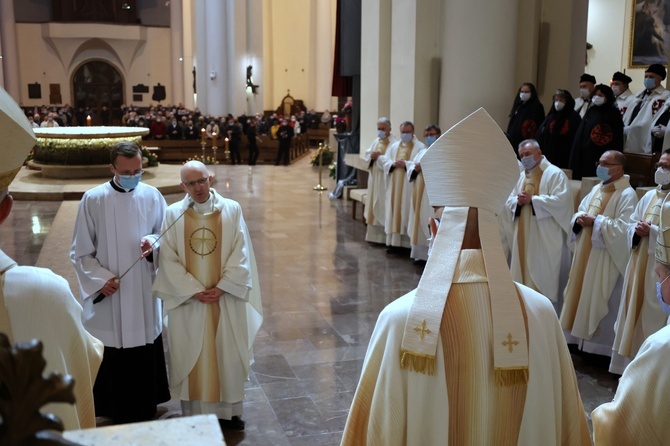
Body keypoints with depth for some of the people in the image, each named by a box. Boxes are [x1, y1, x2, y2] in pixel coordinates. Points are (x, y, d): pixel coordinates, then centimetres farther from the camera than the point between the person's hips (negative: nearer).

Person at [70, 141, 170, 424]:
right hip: (108, 295, -2)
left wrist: (154, 243, -13)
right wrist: (100, 278, -15)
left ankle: (145, 409, 29)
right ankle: (116, 413, 23)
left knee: (146, 356, 10)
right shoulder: (93, 200, -8)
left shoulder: (152, 196, -2)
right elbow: (80, 252, -2)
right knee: (111, 361, 4)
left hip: (144, 294, 2)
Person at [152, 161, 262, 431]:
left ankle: (229, 411, 25)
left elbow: (241, 254, -5)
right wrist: (194, 291, -13)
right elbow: (169, 260, -5)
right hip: (188, 300, 0)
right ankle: (193, 413, 23)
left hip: (226, 299, 0)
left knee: (228, 356, 9)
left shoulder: (232, 210, -3)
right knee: (191, 358, 10)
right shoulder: (173, 214, -3)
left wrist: (222, 288, -13)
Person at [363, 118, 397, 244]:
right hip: (374, 179, 8)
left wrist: (379, 156, -18)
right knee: (374, 206, 11)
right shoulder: (376, 141, 14)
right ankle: (374, 234, 19)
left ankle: (384, 237, -2)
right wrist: (371, 156, -8)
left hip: (385, 180, -8)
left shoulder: (394, 143, -11)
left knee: (383, 207, -7)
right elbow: (367, 154, 13)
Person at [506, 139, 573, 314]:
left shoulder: (555, 174, -5)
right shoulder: (522, 176, 17)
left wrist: (532, 199, -17)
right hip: (524, 239, 7)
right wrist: (518, 201, -8)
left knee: (544, 279, -5)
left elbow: (561, 201, -18)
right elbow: (509, 202, 15)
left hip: (546, 239, -7)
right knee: (524, 276, 10)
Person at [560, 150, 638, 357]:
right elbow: (580, 211, 16)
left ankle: (599, 346, 8)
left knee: (599, 300, -3)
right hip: (586, 255, 8)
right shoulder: (597, 189, 14)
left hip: (606, 260, -8)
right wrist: (579, 218, -6)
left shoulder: (627, 195, -12)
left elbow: (623, 227, -22)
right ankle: (581, 339, 23)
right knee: (581, 294, 12)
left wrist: (595, 221, -21)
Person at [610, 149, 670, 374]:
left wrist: (652, 231, -22)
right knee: (632, 313, 13)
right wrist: (637, 230, -5)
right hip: (639, 266, 7)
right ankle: (629, 362, 24)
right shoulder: (649, 197, 13)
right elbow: (632, 223, 15)